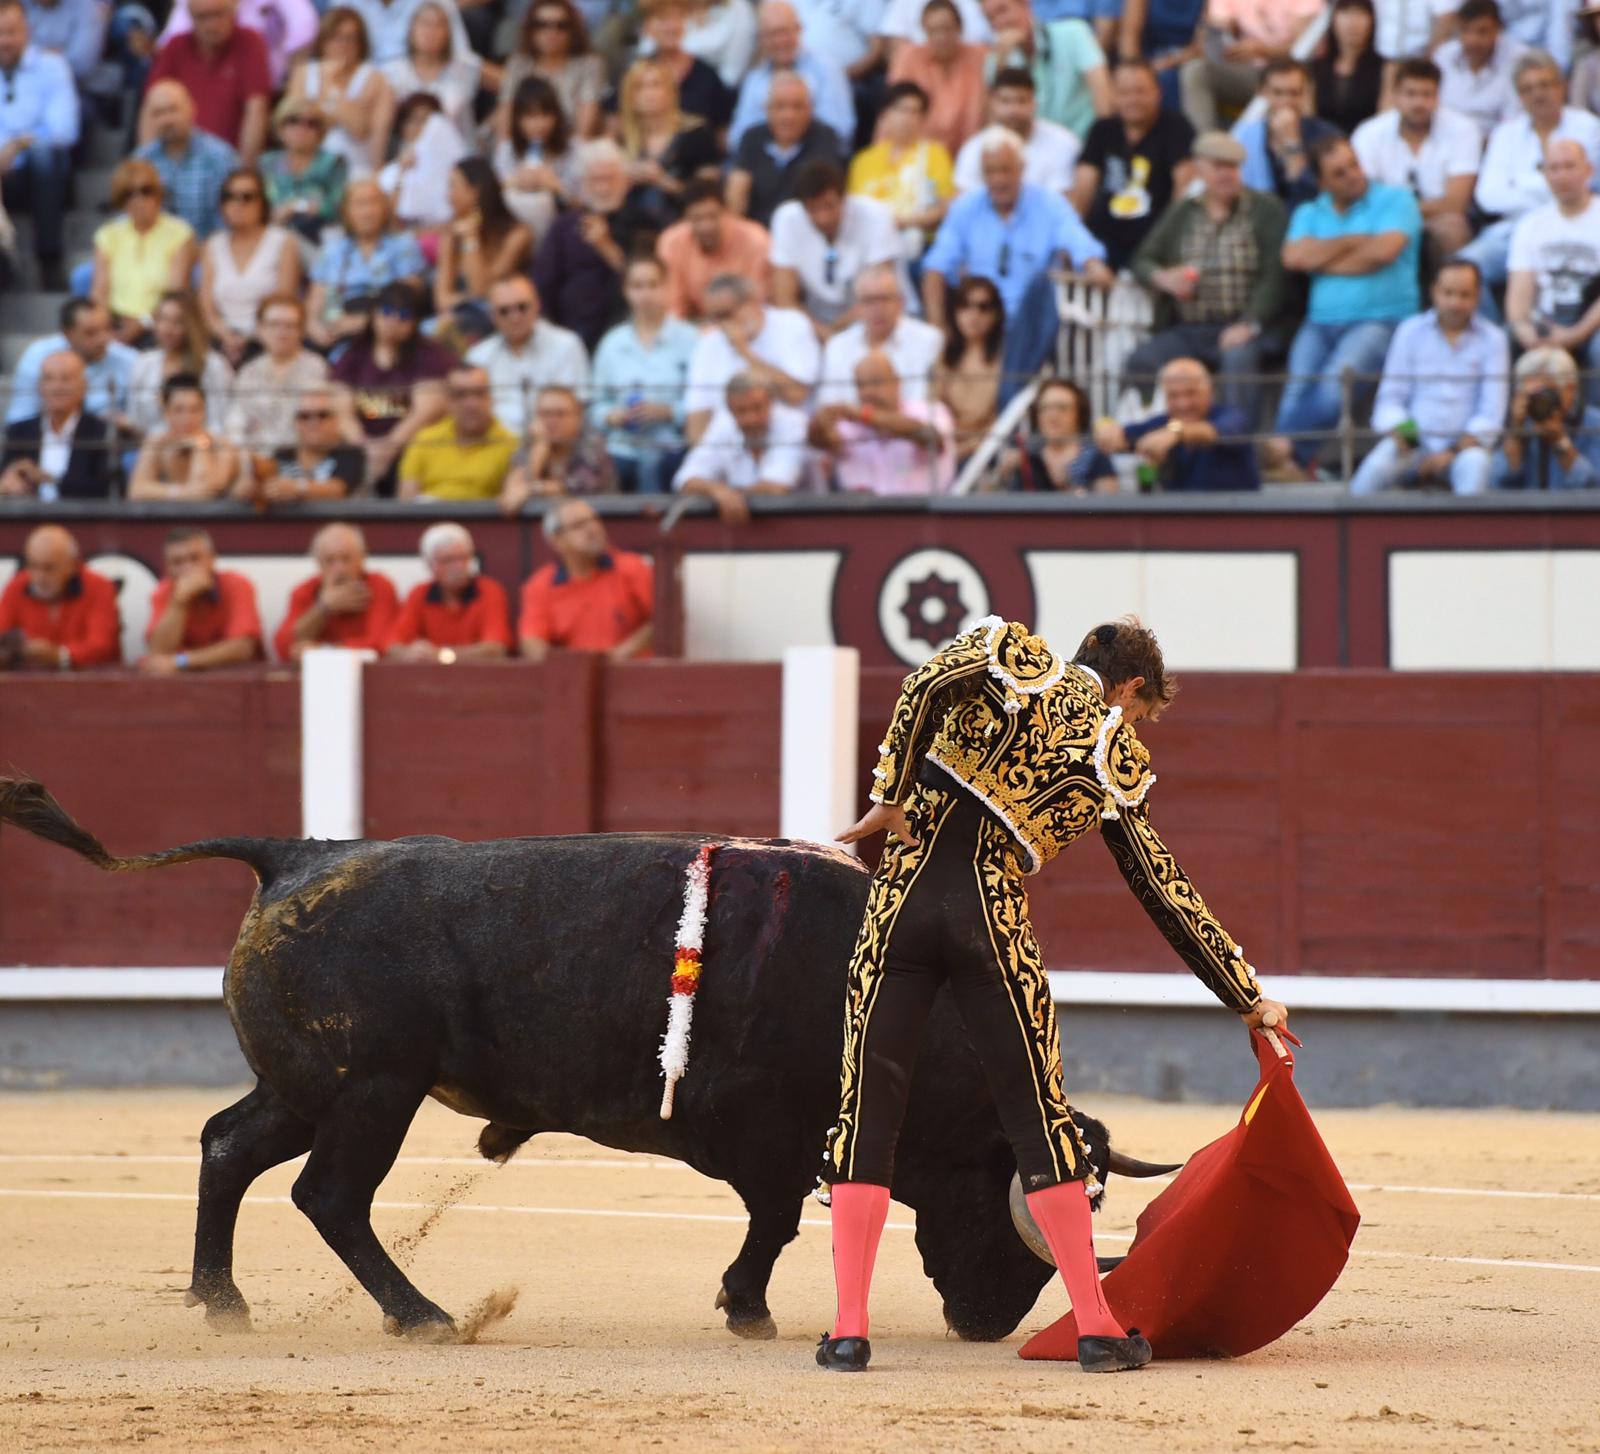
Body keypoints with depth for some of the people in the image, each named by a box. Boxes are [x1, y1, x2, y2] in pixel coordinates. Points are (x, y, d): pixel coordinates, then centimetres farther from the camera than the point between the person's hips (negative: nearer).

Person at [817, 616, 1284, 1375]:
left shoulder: (1012, 654, 11)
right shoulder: (1118, 761, 10)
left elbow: (926, 683, -11)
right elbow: (1166, 894, 13)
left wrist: (890, 796, -7)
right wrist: (1249, 996, 20)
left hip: (905, 896, 1)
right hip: (993, 918, -1)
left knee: (868, 1107, 5)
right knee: (1038, 1114, 10)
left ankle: (849, 1329, 1)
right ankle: (1097, 1328, 11)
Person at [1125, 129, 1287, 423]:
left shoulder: (1266, 209, 4)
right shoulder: (1182, 213, 17)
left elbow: (1275, 276, -5)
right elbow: (1142, 260, 19)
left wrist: (1249, 324, -19)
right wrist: (1162, 278, -6)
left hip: (1241, 328, -4)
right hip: (1186, 331, 4)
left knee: (1239, 357, -37)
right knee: (1140, 362, -23)